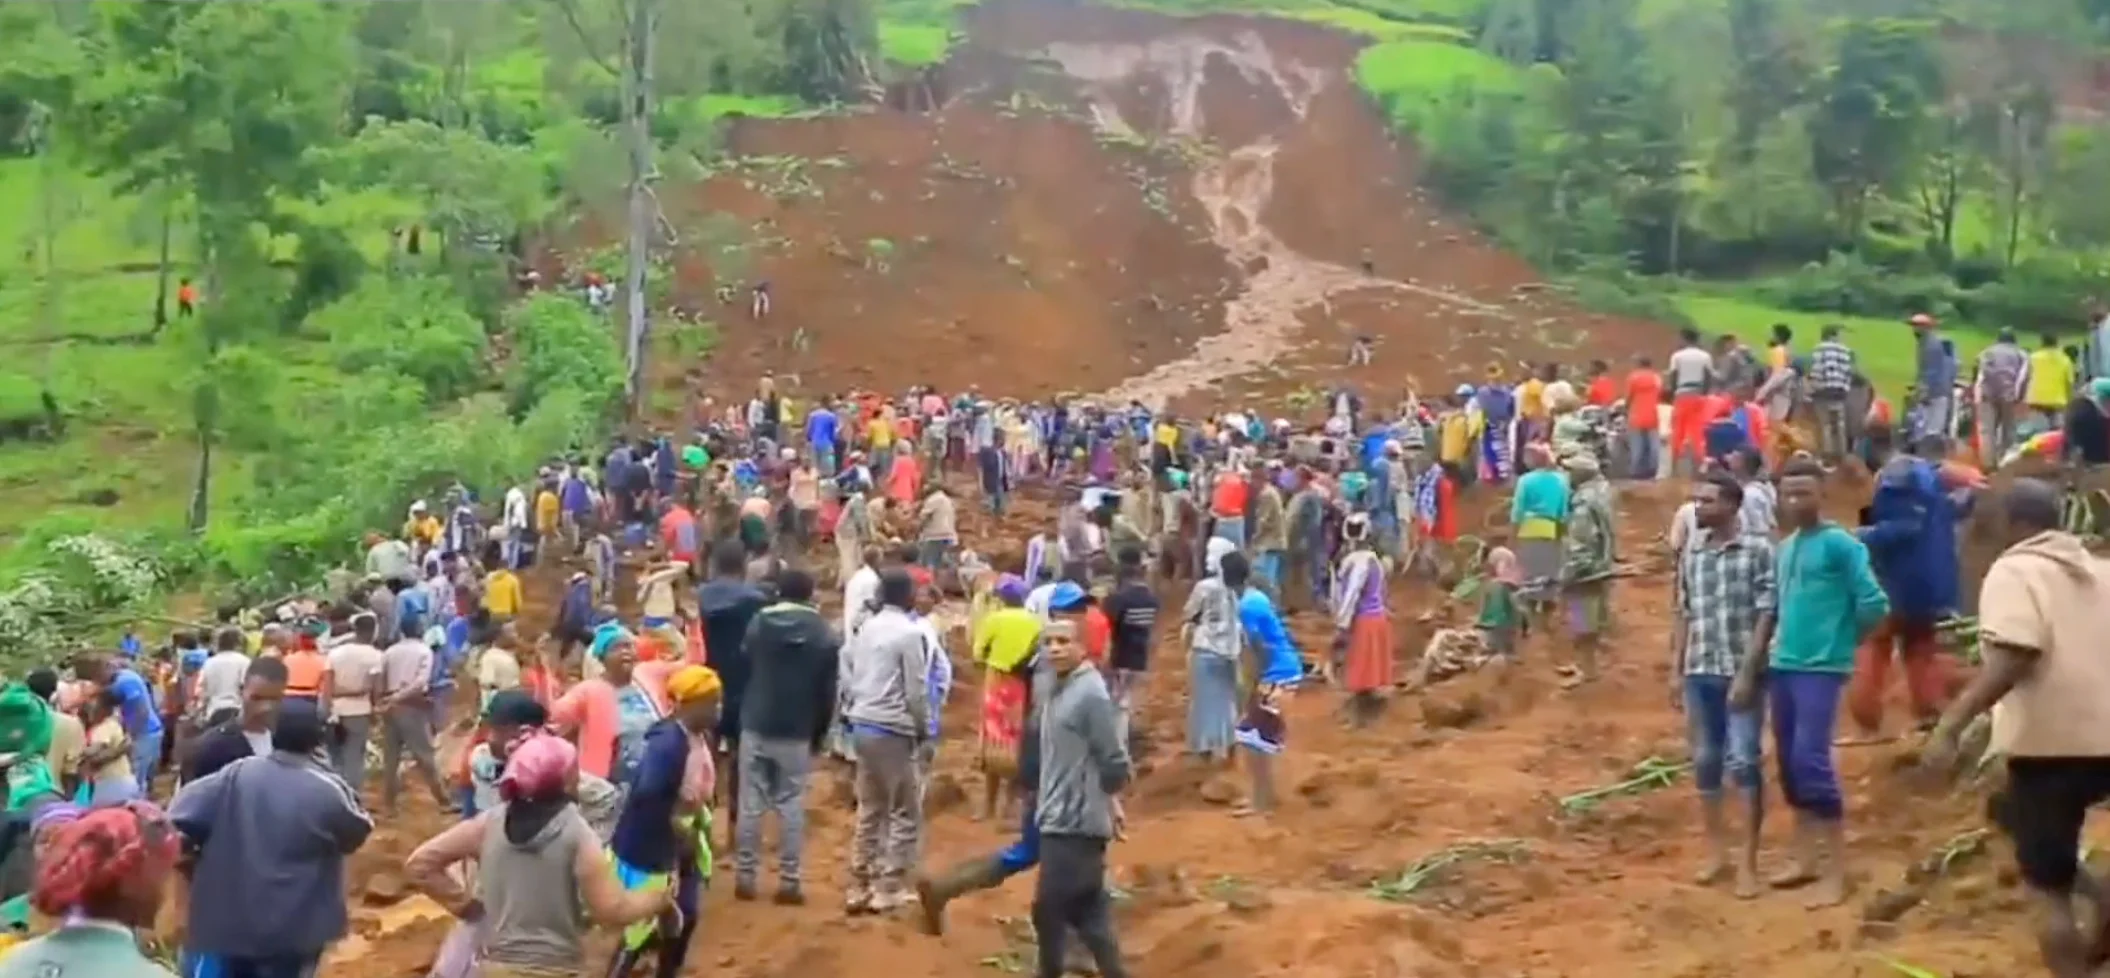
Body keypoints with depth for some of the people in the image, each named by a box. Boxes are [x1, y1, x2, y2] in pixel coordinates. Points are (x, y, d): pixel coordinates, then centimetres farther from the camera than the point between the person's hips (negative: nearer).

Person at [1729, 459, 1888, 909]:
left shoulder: (1840, 545, -9)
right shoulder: (1784, 548, 13)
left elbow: (1873, 603, -13)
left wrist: (1842, 639, 1)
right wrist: (1756, 664, 12)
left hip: (1821, 668, -8)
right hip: (1782, 666, 8)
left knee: (1812, 761, -12)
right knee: (1789, 762, 12)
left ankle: (1836, 872, -4)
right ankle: (1806, 859, 24)